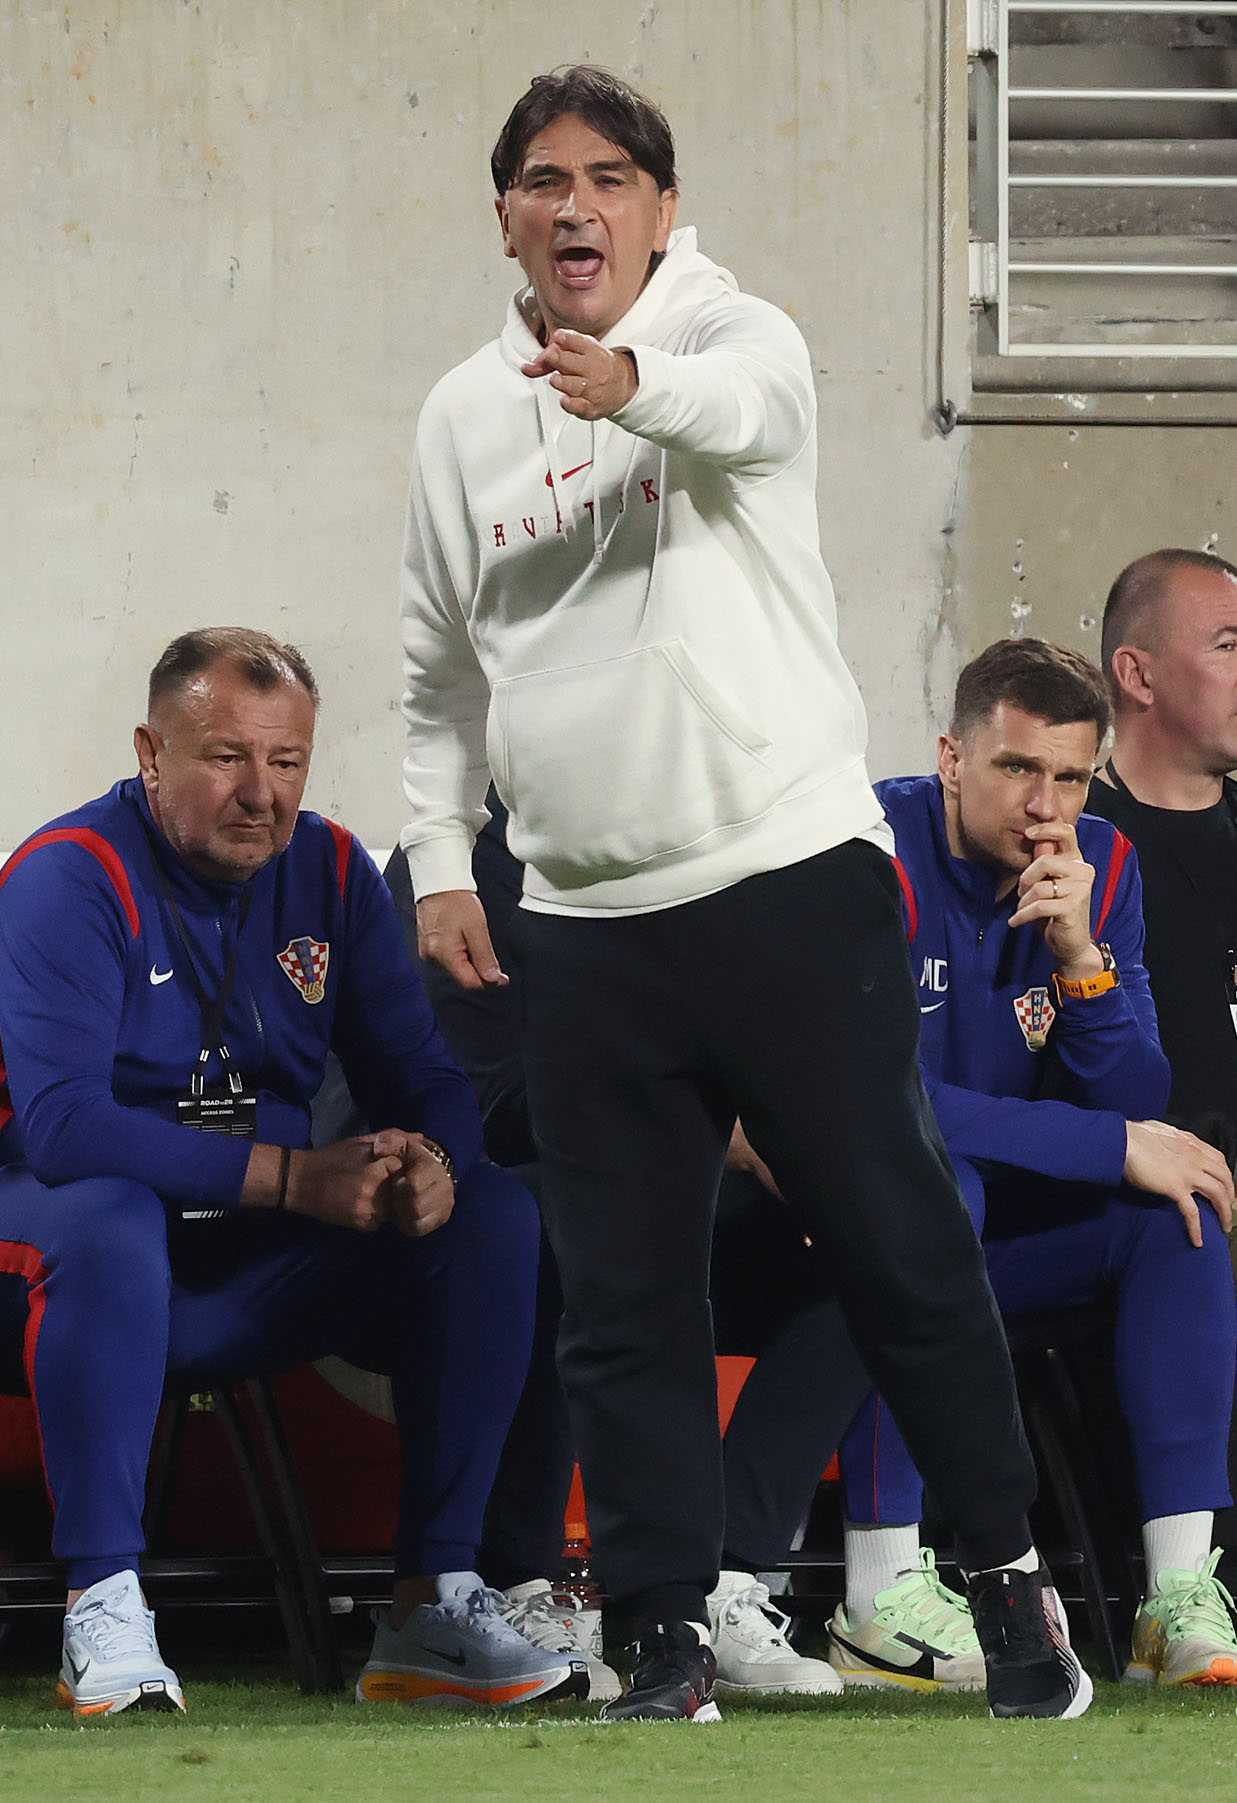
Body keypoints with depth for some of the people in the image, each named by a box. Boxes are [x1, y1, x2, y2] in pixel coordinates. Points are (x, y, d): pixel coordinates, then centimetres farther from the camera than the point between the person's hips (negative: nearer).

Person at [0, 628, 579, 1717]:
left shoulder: (330, 872, 3)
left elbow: (420, 1076, 4)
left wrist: (430, 1162, -23)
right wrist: (297, 1177, -31)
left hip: (264, 1271, 6)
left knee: (495, 1214, -13)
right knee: (110, 1219, -39)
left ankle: (433, 1606, -16)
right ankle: (103, 1613, -32)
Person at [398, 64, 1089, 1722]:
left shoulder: (733, 333, -4)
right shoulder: (463, 418, 10)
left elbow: (747, 400, -31)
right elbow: (443, 668, 21)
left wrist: (633, 383, -53)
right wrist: (440, 856, 10)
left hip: (794, 878, -4)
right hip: (587, 928, 4)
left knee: (902, 1247, 0)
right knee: (623, 1304, 4)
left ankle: (1008, 1575, 12)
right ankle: (672, 1634, 11)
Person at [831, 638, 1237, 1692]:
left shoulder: (1100, 867, 0)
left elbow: (1139, 1109, -4)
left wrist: (1080, 957, -23)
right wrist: (1114, 1147, -24)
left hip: (1000, 1217, 6)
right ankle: (877, 1605, -37)